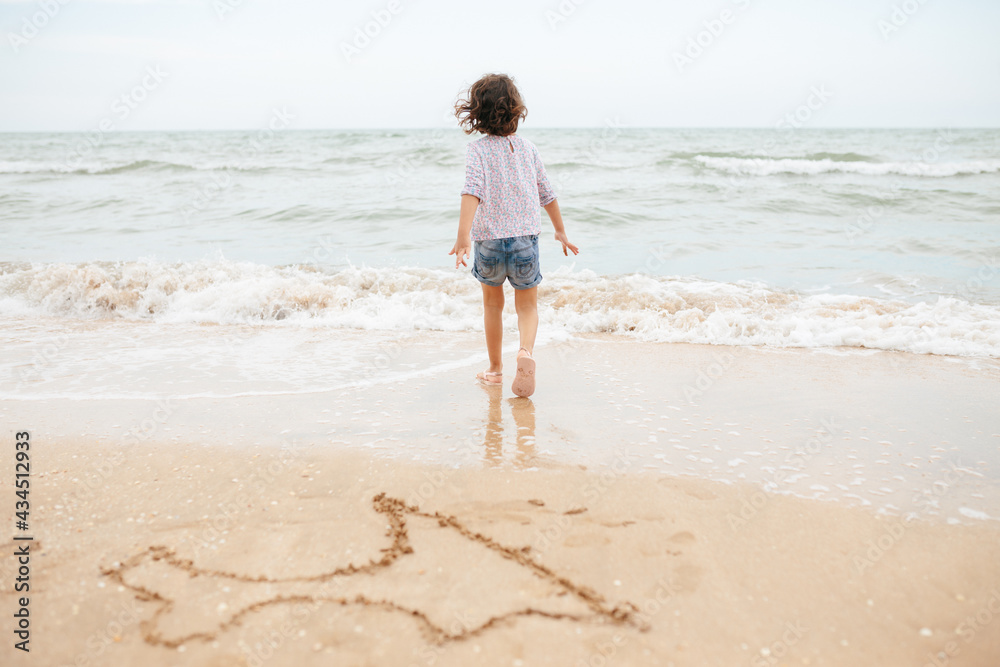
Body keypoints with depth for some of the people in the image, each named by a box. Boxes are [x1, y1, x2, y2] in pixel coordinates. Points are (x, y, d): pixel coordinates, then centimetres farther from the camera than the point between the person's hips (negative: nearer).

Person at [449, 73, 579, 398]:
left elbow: (473, 190, -21)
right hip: (525, 239, 1)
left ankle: (495, 368, 30)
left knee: (493, 304, 19)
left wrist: (463, 235, -29)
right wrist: (560, 231, 27)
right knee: (527, 306, 10)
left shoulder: (477, 150, -4)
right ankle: (526, 351, -19)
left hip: (489, 240, -1)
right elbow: (546, 193, 14)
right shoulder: (527, 148, 7)